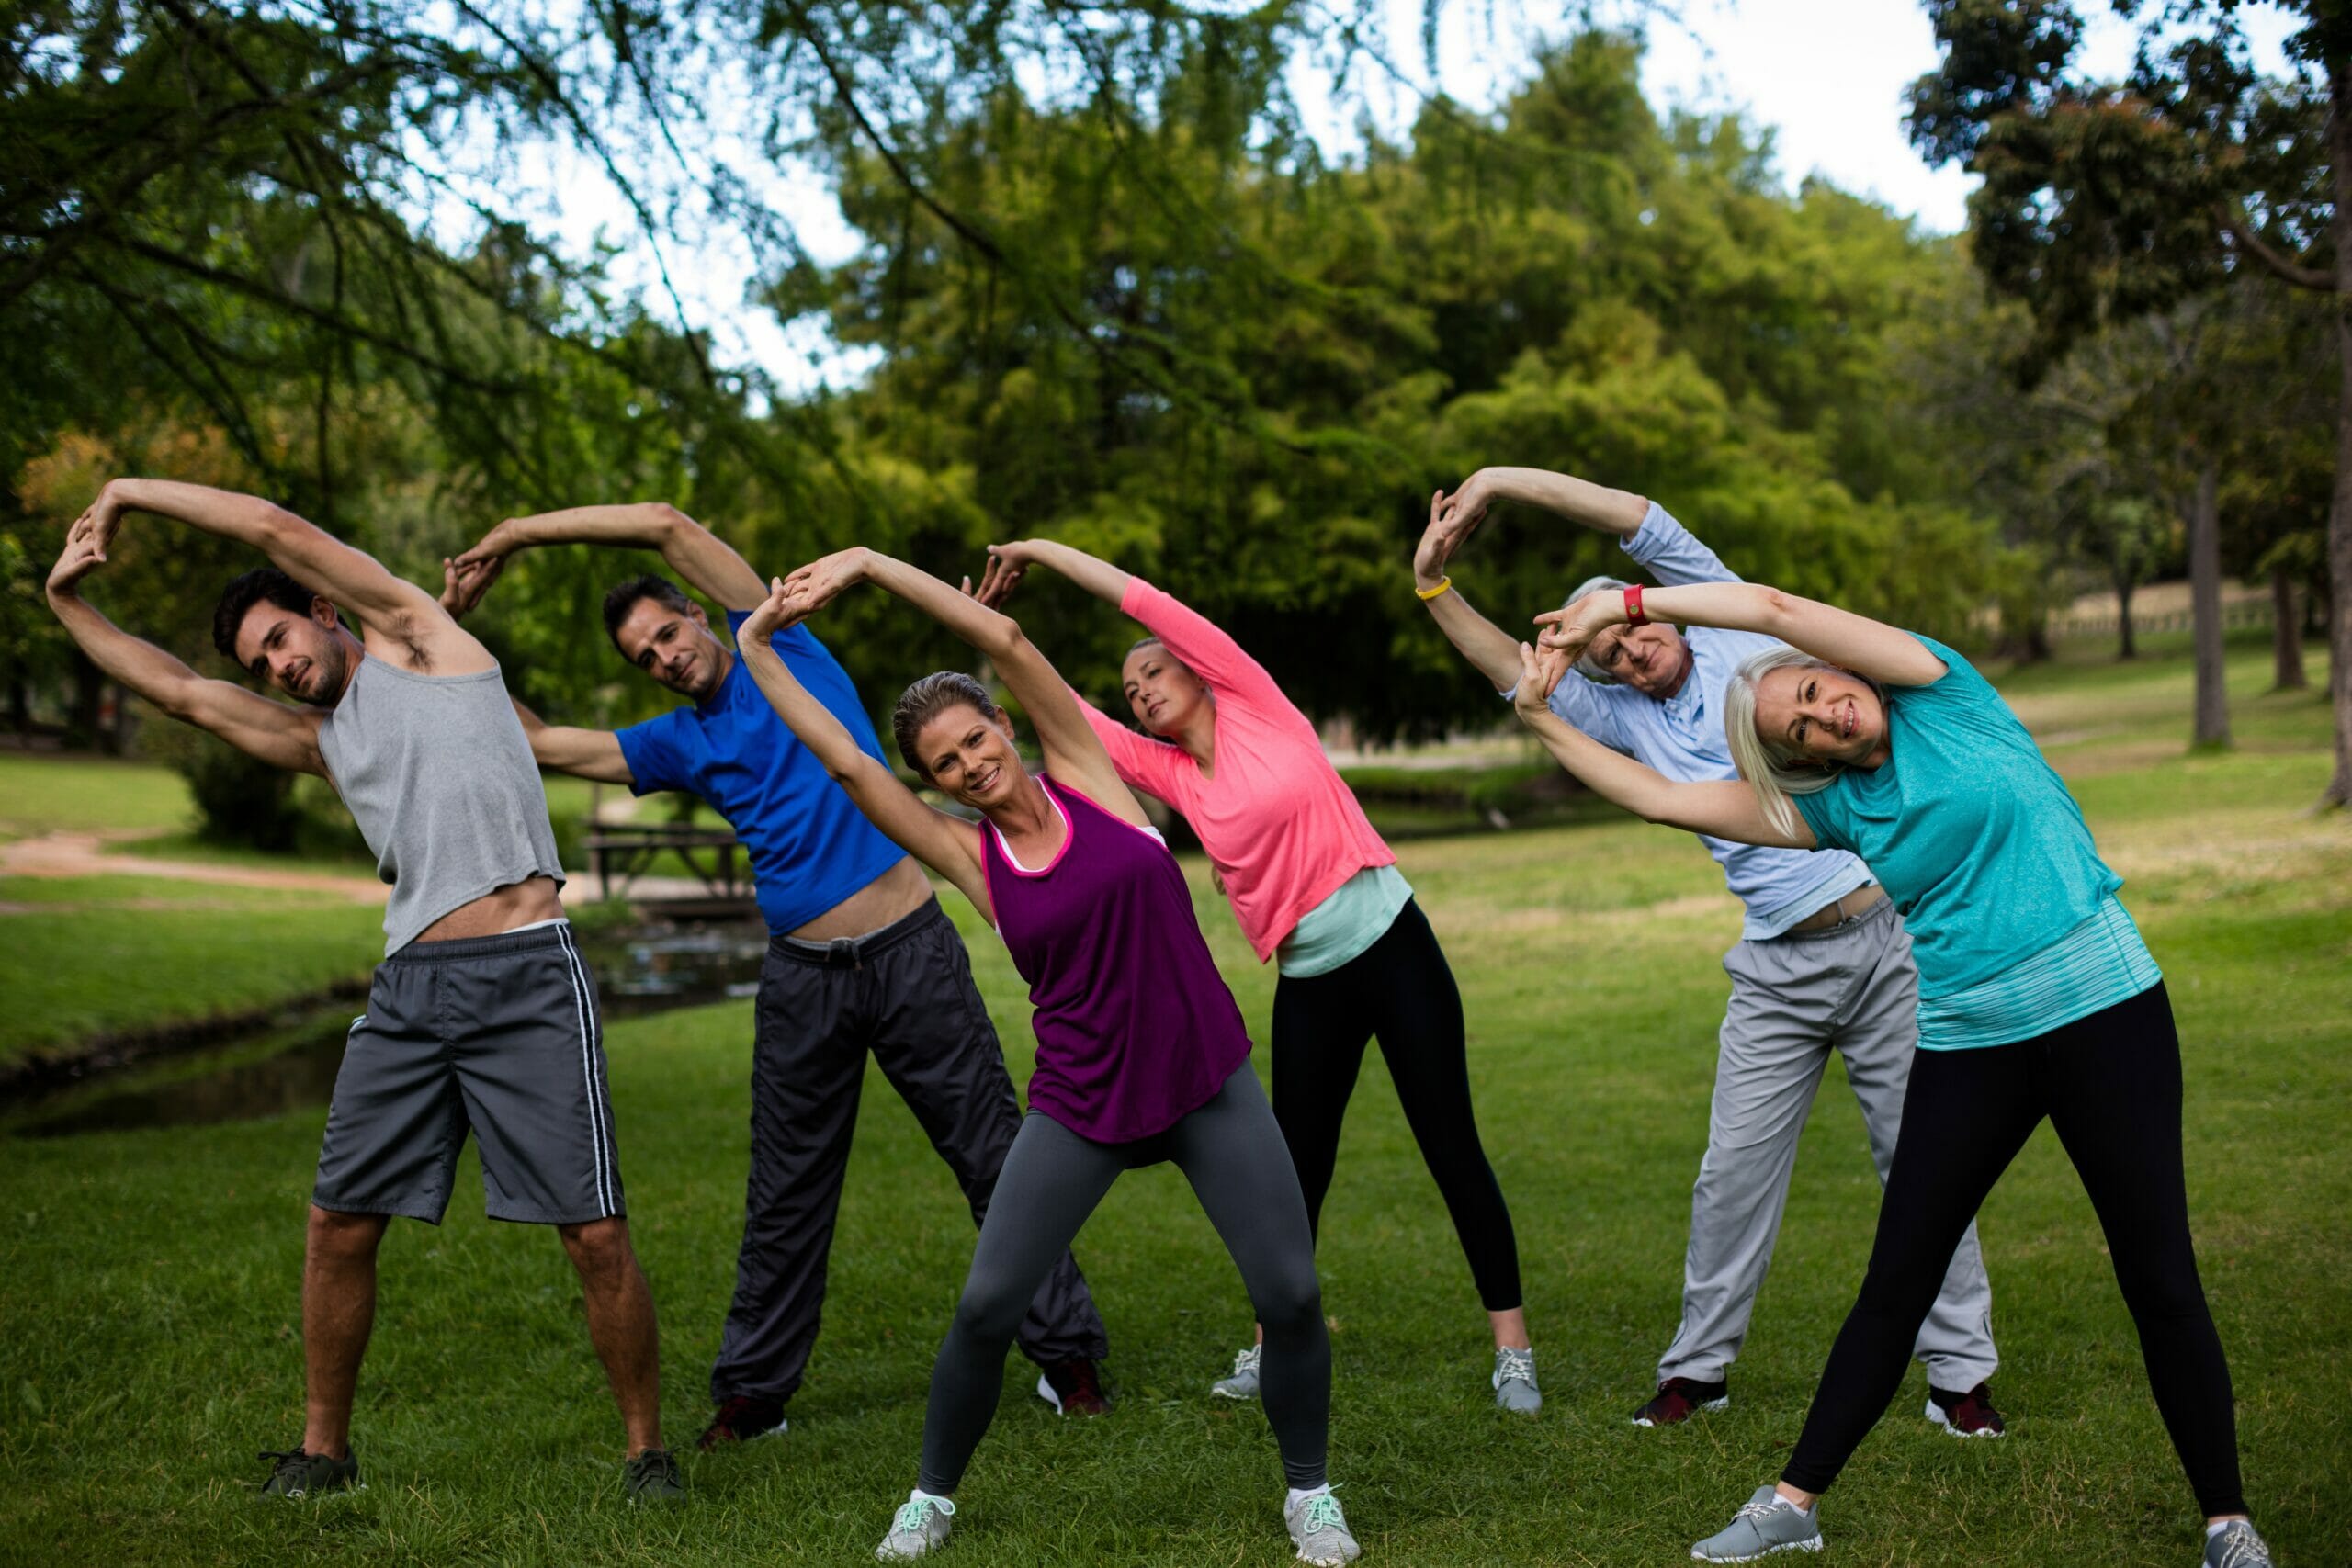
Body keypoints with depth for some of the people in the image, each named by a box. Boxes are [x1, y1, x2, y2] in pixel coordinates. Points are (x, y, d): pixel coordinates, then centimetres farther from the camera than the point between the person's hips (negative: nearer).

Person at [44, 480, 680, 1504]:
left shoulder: (417, 639, 7)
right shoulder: (321, 740, 23)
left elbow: (274, 528, 4)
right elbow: (182, 692, 24)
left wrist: (129, 490, 14)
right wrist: (69, 602, 22)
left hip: (528, 978, -7)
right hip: (408, 990, 7)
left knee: (596, 1235, -8)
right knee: (338, 1225, 6)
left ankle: (648, 1449, 8)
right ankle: (323, 1450, 24)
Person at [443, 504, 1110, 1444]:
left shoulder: (782, 651, 3)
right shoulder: (677, 744, 13)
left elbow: (668, 526, -3)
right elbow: (540, 743, 14)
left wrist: (519, 534, 2)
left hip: (913, 952, -4)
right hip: (803, 978, 4)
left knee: (994, 1158, 2)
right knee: (785, 1197, 9)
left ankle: (1067, 1357, 13)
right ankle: (751, 1390, 21)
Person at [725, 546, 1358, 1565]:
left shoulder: (1086, 776, -1)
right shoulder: (967, 855, 0)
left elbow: (1007, 641, -10)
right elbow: (844, 762, -5)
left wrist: (872, 564, -9)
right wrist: (757, 649, -1)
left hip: (1209, 1084, 0)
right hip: (1082, 1106, 1)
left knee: (1290, 1293, -6)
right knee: (986, 1305, -4)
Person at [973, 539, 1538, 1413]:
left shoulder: (1257, 708, 0)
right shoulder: (1170, 774, 10)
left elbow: (1150, 605, -6)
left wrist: (1043, 549, -1)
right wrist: (990, 616, 7)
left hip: (1393, 943, -4)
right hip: (1309, 982, 5)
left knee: (1451, 1147, -2)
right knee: (1299, 1167, 10)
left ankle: (1512, 1349, 4)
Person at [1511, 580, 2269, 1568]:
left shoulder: (1937, 695, -3)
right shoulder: (1833, 809, 7)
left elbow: (1773, 609, -13)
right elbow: (1660, 797, 7)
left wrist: (1626, 601, -7)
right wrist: (1545, 721, 4)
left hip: (2105, 1009, -4)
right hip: (1967, 1046, 4)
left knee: (2160, 1280, 0)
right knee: (1895, 1282, 7)